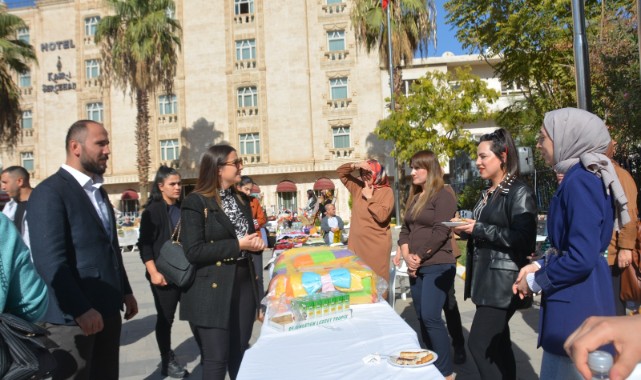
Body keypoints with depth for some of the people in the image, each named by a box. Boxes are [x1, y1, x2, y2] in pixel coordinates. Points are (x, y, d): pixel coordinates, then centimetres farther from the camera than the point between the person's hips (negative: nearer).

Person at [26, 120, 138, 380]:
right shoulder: (49, 193, -13)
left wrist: (125, 291, 17)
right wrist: (81, 309, -22)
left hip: (107, 310, 8)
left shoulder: (98, 191, 14)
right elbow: (50, 261, -21)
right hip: (72, 316, -8)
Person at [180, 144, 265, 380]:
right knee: (216, 359, 0)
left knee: (240, 355, 16)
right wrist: (237, 245, -19)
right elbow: (193, 252, -17)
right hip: (213, 291, -7)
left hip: (244, 286, 7)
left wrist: (256, 242, -1)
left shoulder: (241, 201, 14)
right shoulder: (196, 202, -10)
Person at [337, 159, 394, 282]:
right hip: (356, 243, 6)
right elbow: (341, 172, 14)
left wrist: (370, 198, -12)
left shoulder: (387, 192, -7)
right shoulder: (358, 187, 9)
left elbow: (382, 216, -20)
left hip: (377, 245, -5)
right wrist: (355, 165, -3)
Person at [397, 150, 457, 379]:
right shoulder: (414, 197, 15)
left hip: (437, 266, -7)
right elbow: (405, 229, 13)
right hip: (416, 267, 8)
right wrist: (407, 256, -3)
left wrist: (419, 257, -12)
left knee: (431, 317, -11)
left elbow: (440, 233, -16)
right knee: (422, 318, 10)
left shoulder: (443, 196, -8)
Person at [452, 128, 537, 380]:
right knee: (497, 346, 15)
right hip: (485, 279, 9)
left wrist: (479, 229, -19)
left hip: (503, 282, -9)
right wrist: (466, 230, 4)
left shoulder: (519, 193, -11)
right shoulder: (488, 193, 15)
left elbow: (524, 239, -20)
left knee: (479, 344, -8)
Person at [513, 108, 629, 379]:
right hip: (571, 302, 10)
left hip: (579, 307, -10)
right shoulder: (577, 177, 12)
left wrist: (535, 282, -11)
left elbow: (582, 258, -25)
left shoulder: (580, 180, -20)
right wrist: (540, 265, 6)